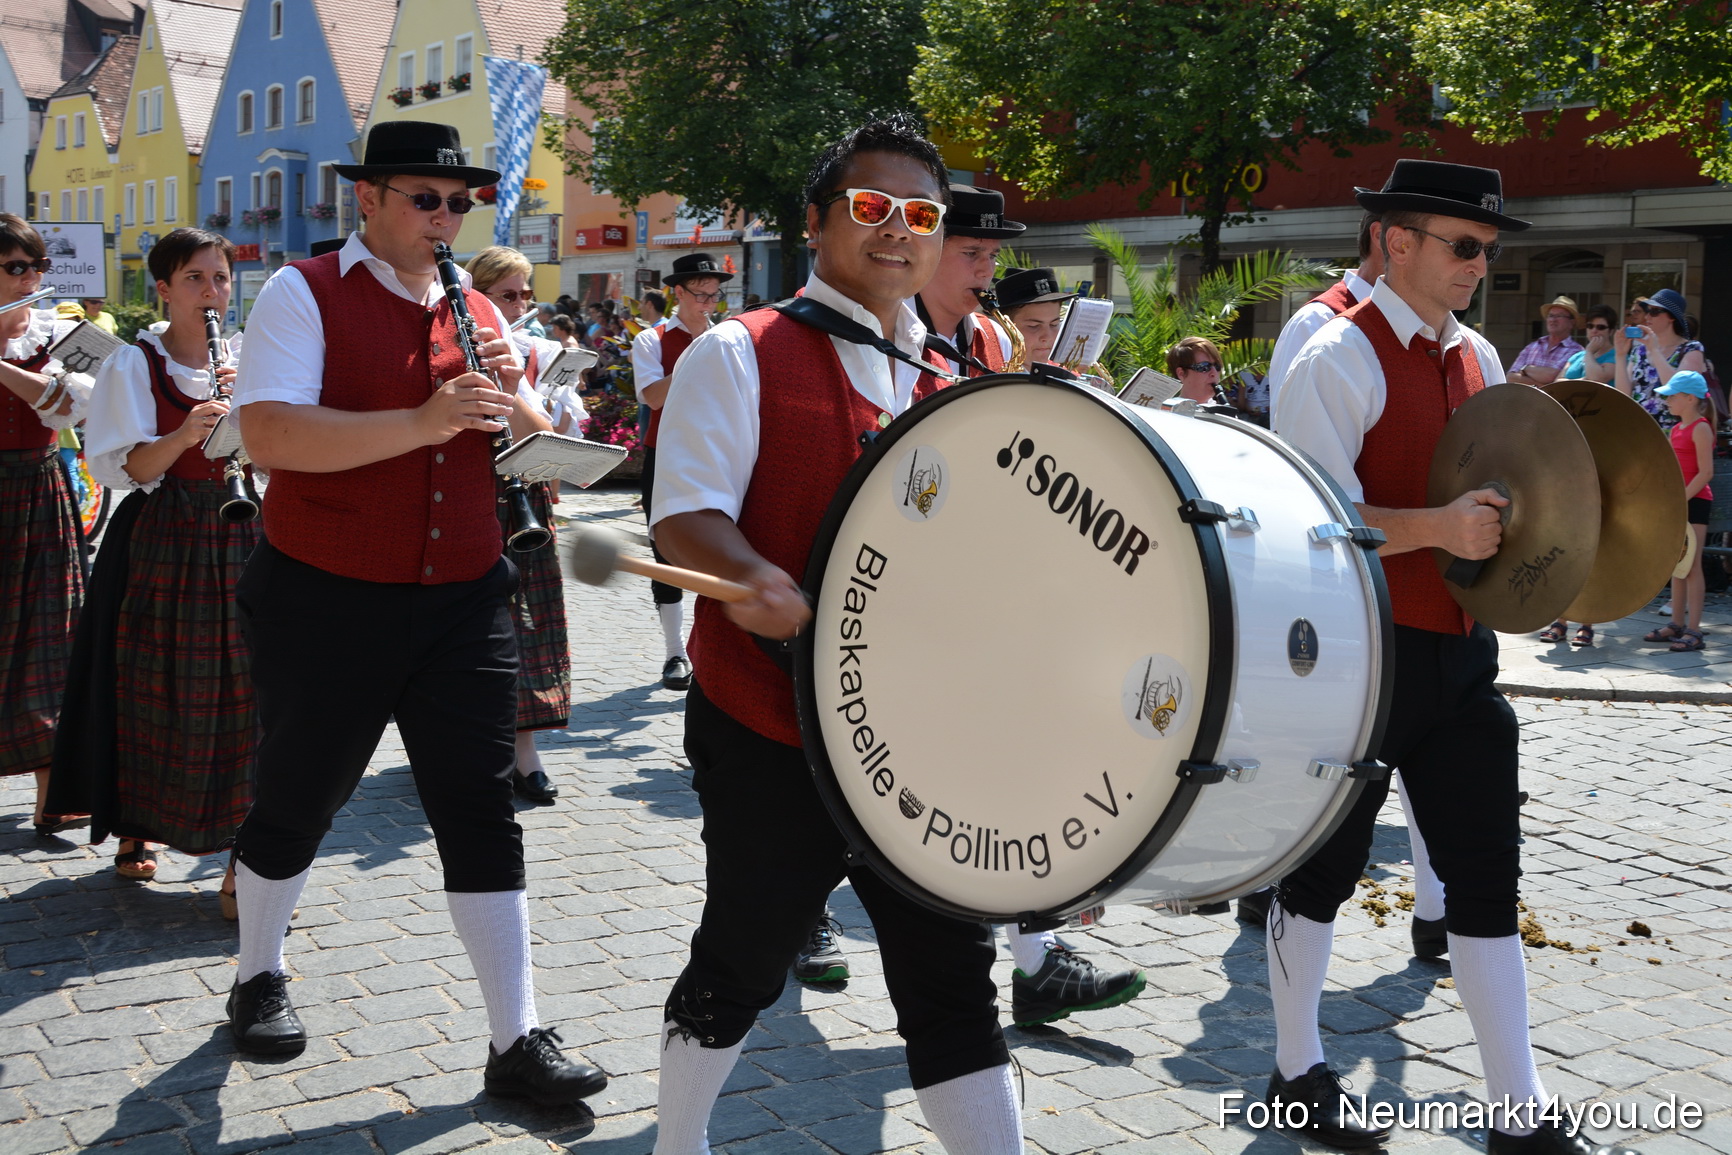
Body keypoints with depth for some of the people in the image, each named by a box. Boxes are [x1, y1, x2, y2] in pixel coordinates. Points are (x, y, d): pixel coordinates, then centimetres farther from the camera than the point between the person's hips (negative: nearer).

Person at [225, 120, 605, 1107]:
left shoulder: (480, 314, 11)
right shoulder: (303, 295, -5)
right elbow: (272, 434, -21)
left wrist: (510, 394, -12)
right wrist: (422, 421, -29)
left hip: (464, 604, 4)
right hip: (327, 606, -3)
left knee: (483, 813, 2)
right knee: (299, 803, 12)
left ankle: (519, 1041, 8)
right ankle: (260, 977, 38)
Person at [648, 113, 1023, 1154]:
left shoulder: (949, 386, 14)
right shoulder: (743, 355, -4)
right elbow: (685, 514, -13)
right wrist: (753, 578, -32)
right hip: (770, 728, -4)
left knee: (952, 973, 7)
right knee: (744, 962, 11)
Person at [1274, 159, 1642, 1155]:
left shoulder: (1480, 359, 11)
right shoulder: (1341, 360, -12)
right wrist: (1438, 528, -30)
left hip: (1459, 653, 7)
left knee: (1488, 877, 9)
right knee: (1323, 872, 9)